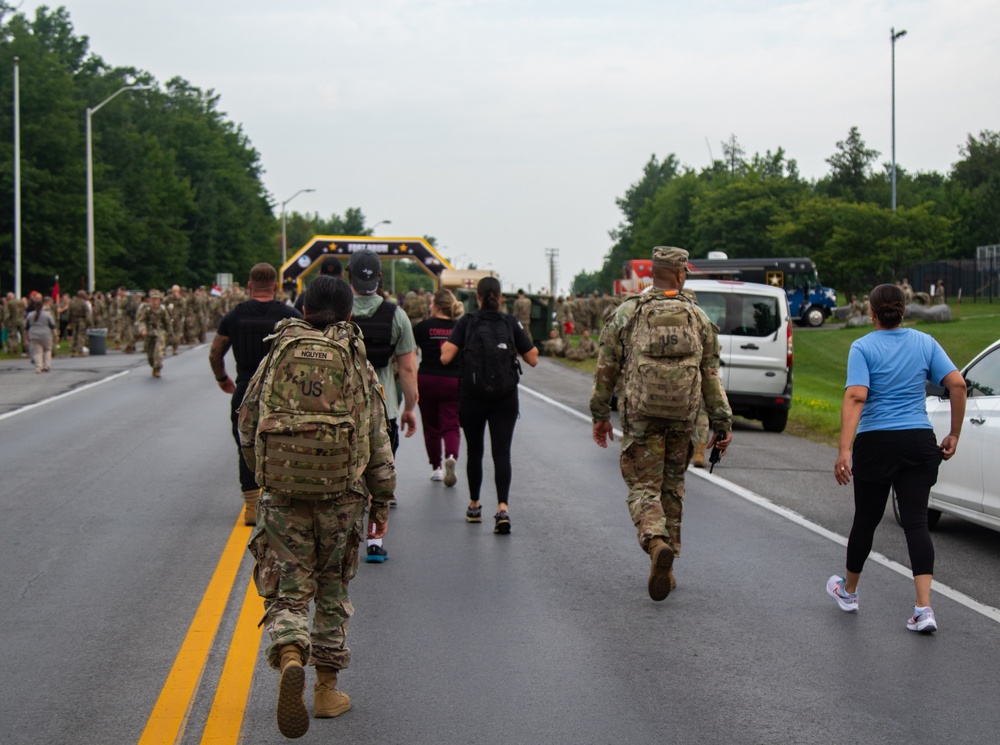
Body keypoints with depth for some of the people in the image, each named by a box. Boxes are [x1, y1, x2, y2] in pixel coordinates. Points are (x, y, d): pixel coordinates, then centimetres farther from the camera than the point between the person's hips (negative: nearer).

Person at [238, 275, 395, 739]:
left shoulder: (276, 356, 5)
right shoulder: (357, 362, 2)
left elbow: (247, 427, 10)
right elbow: (377, 439, 1)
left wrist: (264, 475, 26)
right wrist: (382, 500, 9)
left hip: (283, 491, 0)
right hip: (341, 492, 0)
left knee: (288, 588, 4)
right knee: (333, 589, 14)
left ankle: (290, 657, -24)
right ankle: (327, 689, 18)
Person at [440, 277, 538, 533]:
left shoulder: (467, 323, -4)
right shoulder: (510, 323, -1)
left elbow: (446, 357, -12)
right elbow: (533, 359, 2)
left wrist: (445, 345, 10)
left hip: (472, 398, 0)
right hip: (505, 399, 0)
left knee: (474, 451, 16)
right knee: (502, 452, -3)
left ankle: (474, 506, 26)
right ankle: (502, 507, -20)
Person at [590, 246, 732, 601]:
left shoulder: (626, 313, 1)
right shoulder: (699, 318, 6)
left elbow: (606, 369, 3)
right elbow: (711, 375, 5)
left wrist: (600, 415, 12)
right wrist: (722, 423, 8)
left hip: (640, 416, -2)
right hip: (683, 417, 2)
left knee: (644, 488, 1)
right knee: (672, 488, 15)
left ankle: (657, 544, -28)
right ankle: (666, 567, 18)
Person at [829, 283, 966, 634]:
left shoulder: (863, 347, -6)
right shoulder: (925, 343, 5)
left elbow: (856, 397, -17)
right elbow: (957, 384, -3)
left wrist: (844, 451, -22)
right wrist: (954, 434, 6)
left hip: (876, 444, -2)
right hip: (919, 443, 2)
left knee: (866, 519, 13)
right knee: (916, 520, 0)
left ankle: (848, 591, 34)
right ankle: (924, 608, -12)